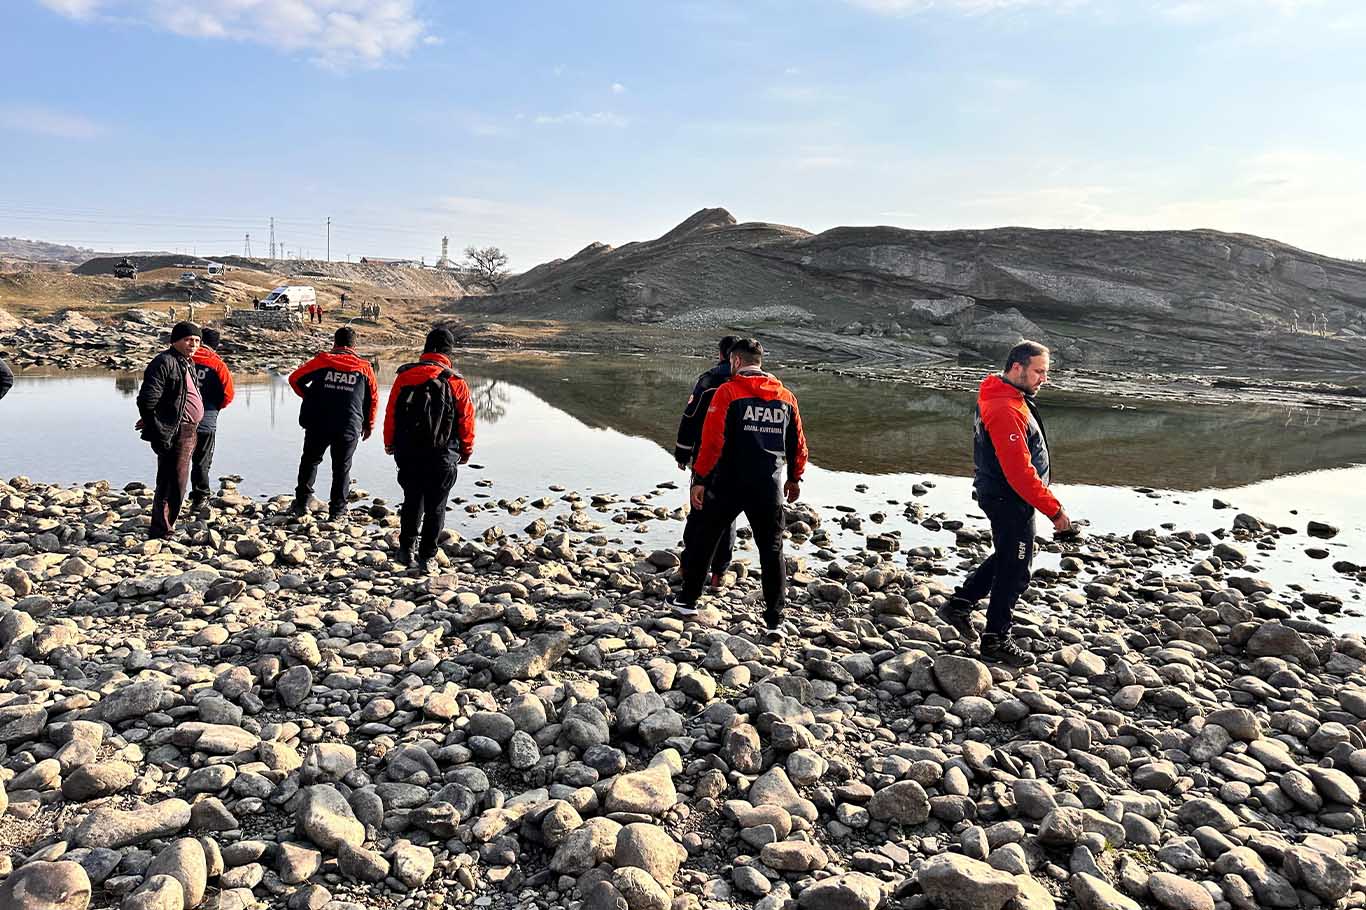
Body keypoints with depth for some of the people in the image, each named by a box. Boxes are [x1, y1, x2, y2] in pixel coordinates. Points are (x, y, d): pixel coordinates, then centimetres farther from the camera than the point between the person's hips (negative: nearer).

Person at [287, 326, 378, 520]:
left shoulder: (323, 360, 2)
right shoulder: (364, 367, 4)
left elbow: (295, 379, 5)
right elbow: (373, 398, 9)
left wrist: (309, 396, 22)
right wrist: (368, 425, 21)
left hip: (318, 425, 0)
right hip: (349, 428, 0)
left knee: (310, 460, 20)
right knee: (341, 468, 11)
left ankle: (302, 501, 15)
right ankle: (336, 511, 10)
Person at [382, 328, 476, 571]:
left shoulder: (404, 376, -1)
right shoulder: (455, 381, -8)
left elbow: (391, 412, 5)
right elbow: (467, 418, -3)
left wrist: (390, 443, 19)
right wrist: (466, 450, 11)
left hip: (407, 452, 3)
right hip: (442, 455, -3)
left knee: (411, 500, 19)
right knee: (435, 506, 8)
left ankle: (405, 549, 21)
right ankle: (427, 556, 9)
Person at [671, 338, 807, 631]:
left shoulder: (727, 391, -7)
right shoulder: (787, 397, 8)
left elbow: (712, 441, -14)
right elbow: (798, 444, 14)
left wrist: (699, 479, -9)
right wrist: (794, 478, 28)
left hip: (729, 484, -3)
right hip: (770, 488, 3)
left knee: (704, 538, 15)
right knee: (771, 549, 12)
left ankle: (688, 600, 24)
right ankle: (774, 618, 13)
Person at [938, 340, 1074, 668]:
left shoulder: (1008, 398, 9)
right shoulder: (1006, 411, -26)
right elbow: (1020, 471, -28)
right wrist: (1054, 509, -21)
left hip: (1002, 496, 10)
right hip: (1010, 501, -10)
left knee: (1008, 557, 24)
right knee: (1015, 569, 3)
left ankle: (960, 604, 30)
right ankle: (996, 640, 16)